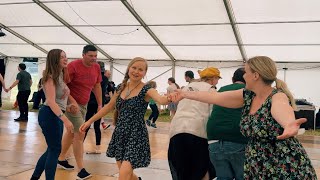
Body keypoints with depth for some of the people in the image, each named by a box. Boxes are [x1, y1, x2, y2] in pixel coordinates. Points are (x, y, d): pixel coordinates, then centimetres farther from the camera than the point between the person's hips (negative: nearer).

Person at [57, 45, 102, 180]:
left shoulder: (96, 67, 1)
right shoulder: (73, 66, -18)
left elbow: (97, 86, 12)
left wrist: (100, 104, 11)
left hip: (84, 104, 8)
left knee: (71, 132, 19)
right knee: (80, 134, -12)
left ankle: (61, 159, 37)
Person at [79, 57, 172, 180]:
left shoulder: (146, 90, -11)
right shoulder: (120, 88, 6)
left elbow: (161, 100, -31)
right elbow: (109, 106, 17)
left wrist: (169, 98, -54)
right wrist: (90, 121, 19)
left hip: (136, 135, -5)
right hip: (119, 134, 6)